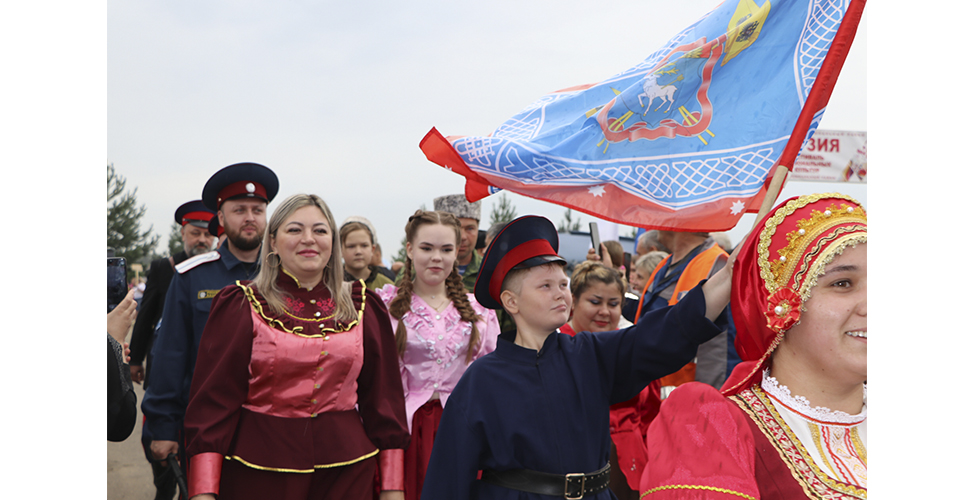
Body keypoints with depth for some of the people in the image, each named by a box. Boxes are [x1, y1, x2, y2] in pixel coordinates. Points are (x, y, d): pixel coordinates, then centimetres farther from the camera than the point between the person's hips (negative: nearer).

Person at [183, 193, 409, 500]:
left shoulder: (363, 307, 4)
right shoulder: (241, 306, -3)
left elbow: (383, 394, 5)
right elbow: (214, 396, -7)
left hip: (346, 473, 2)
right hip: (260, 473, -2)